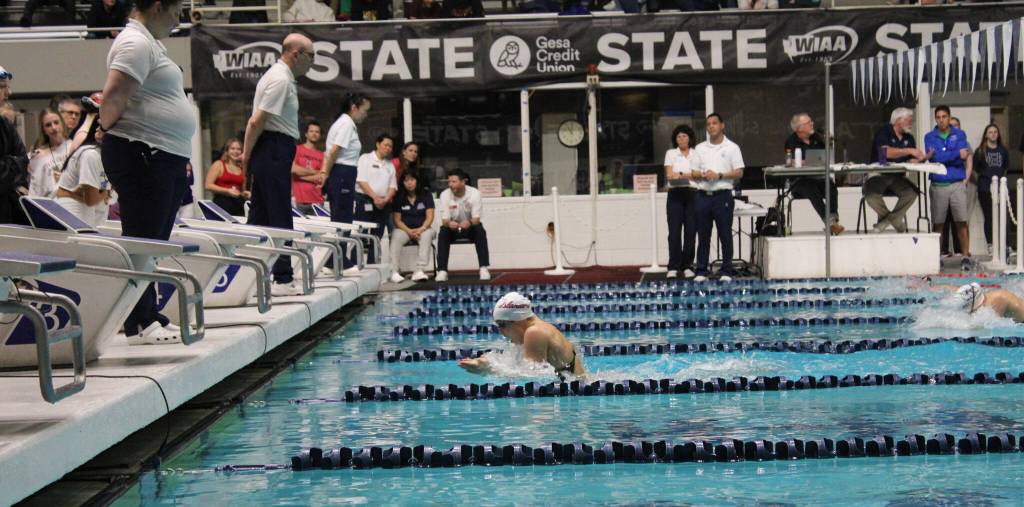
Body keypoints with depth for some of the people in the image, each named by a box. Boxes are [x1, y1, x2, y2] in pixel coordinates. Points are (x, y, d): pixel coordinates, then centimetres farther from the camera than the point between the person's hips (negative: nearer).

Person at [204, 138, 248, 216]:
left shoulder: (242, 169, 15)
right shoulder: (218, 165, 4)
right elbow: (208, 185, -5)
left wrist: (245, 194, 6)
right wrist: (227, 191, -12)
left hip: (238, 206, 4)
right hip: (222, 204, -4)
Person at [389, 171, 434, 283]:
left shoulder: (426, 195, 1)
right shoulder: (398, 198, 0)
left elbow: (430, 217, -5)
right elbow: (397, 220, -3)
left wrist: (421, 229, -23)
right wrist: (409, 231, -19)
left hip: (422, 228, 0)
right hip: (404, 229, 0)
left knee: (427, 236, -34)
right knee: (396, 237, -32)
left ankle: (419, 270, -39)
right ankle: (394, 271, -35)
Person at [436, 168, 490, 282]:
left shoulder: (474, 193, -19)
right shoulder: (445, 195, -16)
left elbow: (476, 219, -23)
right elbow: (444, 220, -18)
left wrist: (469, 223, -48)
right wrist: (449, 223, -44)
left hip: (470, 227, -1)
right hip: (453, 227, 1)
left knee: (480, 231, -32)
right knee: (443, 233, -29)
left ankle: (484, 268, -28)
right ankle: (442, 271, -30)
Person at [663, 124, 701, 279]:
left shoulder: (697, 154, 11)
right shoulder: (671, 153, 10)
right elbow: (669, 174, 0)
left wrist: (679, 174, -10)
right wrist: (690, 174, -15)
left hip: (692, 194, 1)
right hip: (675, 194, -1)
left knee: (690, 231, -1)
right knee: (674, 231, -7)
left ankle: (687, 266, 5)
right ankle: (673, 267, -5)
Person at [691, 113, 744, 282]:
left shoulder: (732, 148, 4)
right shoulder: (700, 148, 14)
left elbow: (739, 173, -2)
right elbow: (692, 173, 12)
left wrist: (719, 175, -13)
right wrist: (702, 175, -9)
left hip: (723, 195, -3)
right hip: (703, 196, 3)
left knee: (725, 235, -1)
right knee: (703, 236, 4)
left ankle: (726, 272, 3)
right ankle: (702, 271, 9)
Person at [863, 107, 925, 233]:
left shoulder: (909, 138, 14)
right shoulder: (884, 133, -5)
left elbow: (912, 161, 7)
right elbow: (886, 152, -24)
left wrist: (921, 159, -16)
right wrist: (909, 151, -28)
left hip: (898, 177, 5)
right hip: (878, 175, -4)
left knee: (912, 191, -26)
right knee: (870, 192, -34)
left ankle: (888, 219, -14)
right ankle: (896, 221, -16)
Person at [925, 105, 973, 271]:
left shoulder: (959, 135, 9)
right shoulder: (930, 137, 9)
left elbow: (963, 157, -5)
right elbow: (934, 157, -8)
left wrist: (940, 156, -10)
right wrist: (957, 154, -10)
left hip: (957, 184, -1)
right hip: (938, 185, 1)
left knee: (961, 222, -6)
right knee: (938, 223, 3)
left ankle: (966, 256, -3)